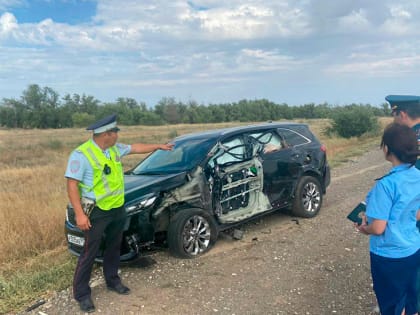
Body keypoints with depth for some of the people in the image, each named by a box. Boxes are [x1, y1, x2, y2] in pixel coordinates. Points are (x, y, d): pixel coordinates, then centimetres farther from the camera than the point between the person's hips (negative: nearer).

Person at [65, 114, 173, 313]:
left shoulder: (115, 149, 4)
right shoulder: (82, 154, -18)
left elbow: (135, 148, 22)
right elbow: (72, 185, -19)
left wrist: (158, 146, 28)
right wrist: (79, 214, -24)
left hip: (118, 209, 7)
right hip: (97, 212, -7)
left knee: (114, 248, 20)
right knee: (89, 253, 2)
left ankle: (112, 281, 38)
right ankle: (81, 293, 16)